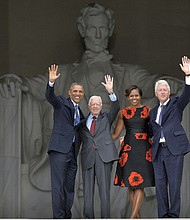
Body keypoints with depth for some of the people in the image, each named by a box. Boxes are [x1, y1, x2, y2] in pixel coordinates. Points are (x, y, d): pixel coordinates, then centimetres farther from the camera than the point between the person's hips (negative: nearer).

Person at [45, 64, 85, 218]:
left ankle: (67, 216, 12)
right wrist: (51, 82, -34)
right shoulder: (61, 102, 5)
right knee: (58, 184, -12)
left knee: (70, 187, 7)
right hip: (60, 149, -7)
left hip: (73, 152, 7)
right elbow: (49, 96, -15)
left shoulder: (80, 113, 24)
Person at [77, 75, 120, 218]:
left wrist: (110, 92, -14)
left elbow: (116, 108, -1)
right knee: (88, 189, 1)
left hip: (104, 155, -2)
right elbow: (80, 138, 15)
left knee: (104, 188, -6)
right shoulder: (83, 122, 18)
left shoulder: (106, 118, 15)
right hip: (88, 156, 2)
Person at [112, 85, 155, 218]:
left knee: (140, 183, -8)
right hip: (128, 148, 2)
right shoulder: (123, 113, 9)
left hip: (144, 148, -2)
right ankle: (137, 214, 10)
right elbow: (115, 135, 12)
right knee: (130, 184, 2)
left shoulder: (148, 110, 5)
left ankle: (133, 216, -12)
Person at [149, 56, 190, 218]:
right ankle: (163, 215, 7)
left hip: (174, 149, -5)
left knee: (174, 183, -7)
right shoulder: (153, 112, 22)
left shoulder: (176, 105, 8)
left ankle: (174, 215, -5)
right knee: (160, 184, 3)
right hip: (158, 151, 5)